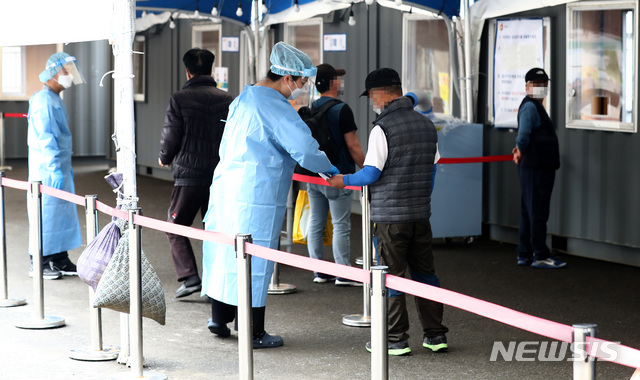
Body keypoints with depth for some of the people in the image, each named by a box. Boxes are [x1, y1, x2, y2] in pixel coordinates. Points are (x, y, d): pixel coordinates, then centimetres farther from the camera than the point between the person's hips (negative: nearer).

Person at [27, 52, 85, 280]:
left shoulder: (55, 99, 16)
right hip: (46, 169, -10)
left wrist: (66, 166, 22)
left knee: (63, 212, 11)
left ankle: (60, 261, 17)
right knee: (46, 214, -5)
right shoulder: (43, 101, -15)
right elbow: (45, 138, -21)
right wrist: (55, 169, -24)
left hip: (60, 168, 10)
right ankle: (38, 264, 2)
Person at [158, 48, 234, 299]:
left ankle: (189, 277, -4)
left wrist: (164, 158, 15)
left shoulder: (179, 99, -7)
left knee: (175, 227, 8)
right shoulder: (227, 99, 4)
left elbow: (170, 137, -6)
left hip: (189, 175, -4)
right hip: (221, 175, 4)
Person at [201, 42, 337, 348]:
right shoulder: (276, 108, -16)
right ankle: (253, 333, 6)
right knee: (254, 262, -2)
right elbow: (306, 150, -20)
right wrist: (333, 170, -5)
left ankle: (220, 318, 28)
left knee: (226, 252, 17)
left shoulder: (243, 98, 13)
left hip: (226, 187, 9)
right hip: (256, 199, -9)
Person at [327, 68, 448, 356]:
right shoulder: (426, 124, 8)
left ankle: (396, 339, 5)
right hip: (421, 213, 6)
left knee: (392, 275, 2)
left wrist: (344, 180, 2)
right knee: (424, 272, 12)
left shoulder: (382, 128, -13)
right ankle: (435, 334, 15)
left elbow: (371, 173, -15)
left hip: (390, 214, -6)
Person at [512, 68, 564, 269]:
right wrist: (521, 151, -8)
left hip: (540, 167, 11)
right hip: (535, 167, -11)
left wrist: (521, 150, 9)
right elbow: (524, 134, -24)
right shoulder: (529, 106, -14)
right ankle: (540, 256, -2)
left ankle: (524, 254, 20)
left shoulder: (536, 107, 20)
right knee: (537, 212, -6)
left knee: (529, 212, 14)